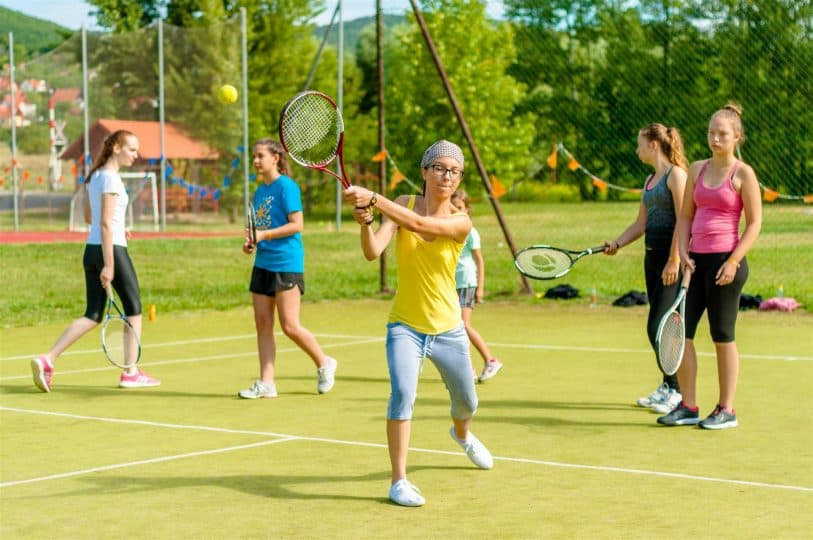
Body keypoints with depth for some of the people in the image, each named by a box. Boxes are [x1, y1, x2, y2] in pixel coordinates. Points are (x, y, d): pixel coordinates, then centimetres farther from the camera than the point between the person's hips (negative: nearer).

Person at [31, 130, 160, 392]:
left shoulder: (94, 175, 13)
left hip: (91, 250, 9)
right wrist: (109, 265, -20)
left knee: (93, 315, 7)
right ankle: (130, 373, 12)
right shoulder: (111, 178, -14)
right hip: (112, 249, -8)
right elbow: (106, 223, -19)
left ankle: (47, 360, -6)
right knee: (133, 309, 7)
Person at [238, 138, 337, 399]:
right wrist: (250, 242, 4)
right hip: (263, 264, 8)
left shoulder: (286, 186, -10)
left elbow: (296, 224, -15)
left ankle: (324, 363, 15)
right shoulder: (260, 191, 14)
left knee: (290, 326, -7)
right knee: (262, 323, 3)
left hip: (286, 264, -8)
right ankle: (266, 383, 6)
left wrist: (264, 235, -19)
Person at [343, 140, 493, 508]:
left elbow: (419, 223, -34)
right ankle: (399, 481, -17)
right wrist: (365, 222, -38)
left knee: (466, 403, 18)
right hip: (405, 325, -1)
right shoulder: (403, 204, -7)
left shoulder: (460, 222, -14)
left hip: (448, 329, 1)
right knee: (403, 392, -25)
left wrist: (373, 198, -44)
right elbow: (373, 253, -18)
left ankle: (462, 433, 56)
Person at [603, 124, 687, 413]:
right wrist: (616, 243, 9)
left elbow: (683, 220, -16)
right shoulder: (650, 180, 18)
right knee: (658, 326, 10)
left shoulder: (676, 174, -9)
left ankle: (676, 391, -3)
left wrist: (674, 261, -20)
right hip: (652, 256, 9)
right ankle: (666, 387, 18)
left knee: (658, 326, -10)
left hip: (673, 259, -9)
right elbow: (641, 223, 23)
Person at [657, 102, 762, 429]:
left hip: (726, 261, -6)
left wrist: (733, 261, -14)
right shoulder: (697, 169, 12)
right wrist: (683, 252, 1)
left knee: (723, 336, 0)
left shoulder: (742, 174, -4)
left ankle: (726, 410, 10)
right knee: (680, 332, 1)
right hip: (696, 260, 6)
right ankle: (688, 406, 11)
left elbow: (754, 223, -6)